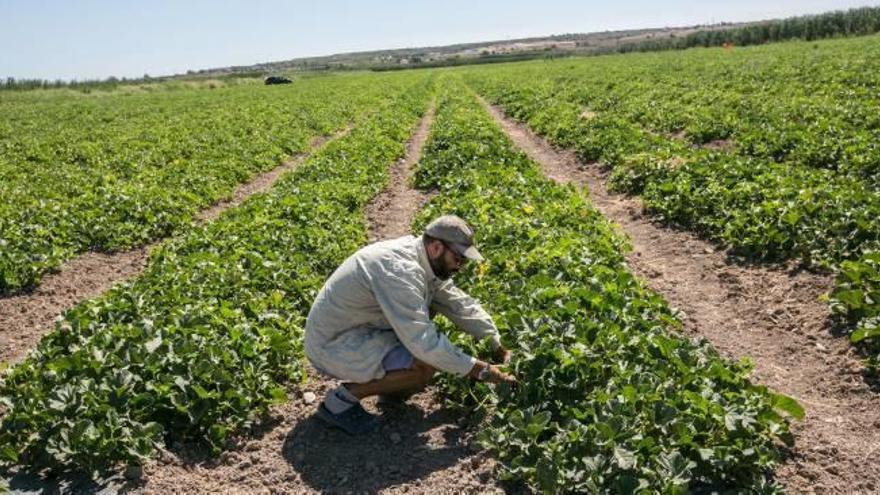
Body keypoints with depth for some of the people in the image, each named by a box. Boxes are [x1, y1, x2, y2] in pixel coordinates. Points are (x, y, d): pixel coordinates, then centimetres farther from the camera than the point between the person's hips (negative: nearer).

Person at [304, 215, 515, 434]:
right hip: (333, 345, -10)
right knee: (427, 364, -21)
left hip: (355, 327, 10)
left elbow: (462, 305, 7)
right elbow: (424, 342, -32)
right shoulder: (400, 270, -30)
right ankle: (341, 400, -8)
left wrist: (497, 345, 0)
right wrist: (478, 369, -24)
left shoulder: (425, 261, 0)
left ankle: (393, 389, 11)